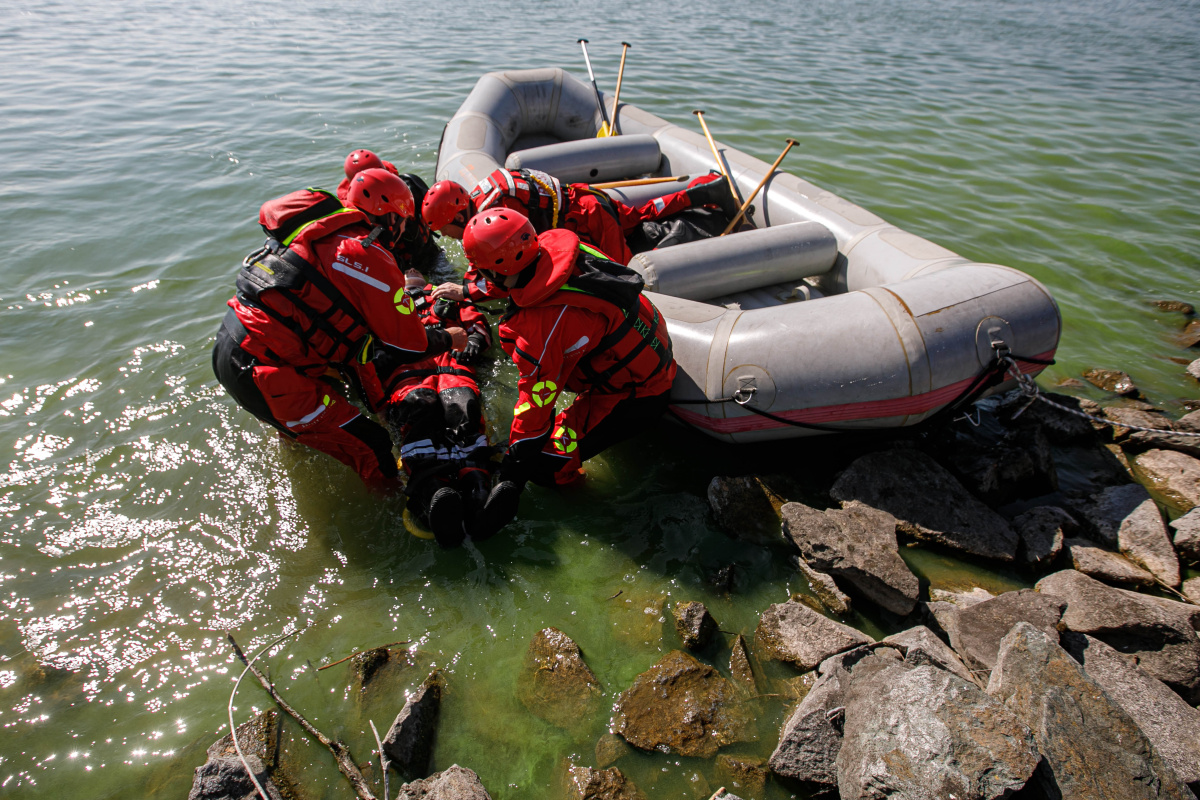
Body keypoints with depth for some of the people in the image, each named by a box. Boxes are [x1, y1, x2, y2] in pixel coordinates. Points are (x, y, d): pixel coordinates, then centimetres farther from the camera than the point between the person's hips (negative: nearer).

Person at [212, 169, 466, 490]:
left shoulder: (323, 232, 11)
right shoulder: (370, 259, -15)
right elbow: (409, 346, -10)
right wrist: (449, 339, 10)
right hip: (260, 370, -10)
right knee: (370, 449, -6)